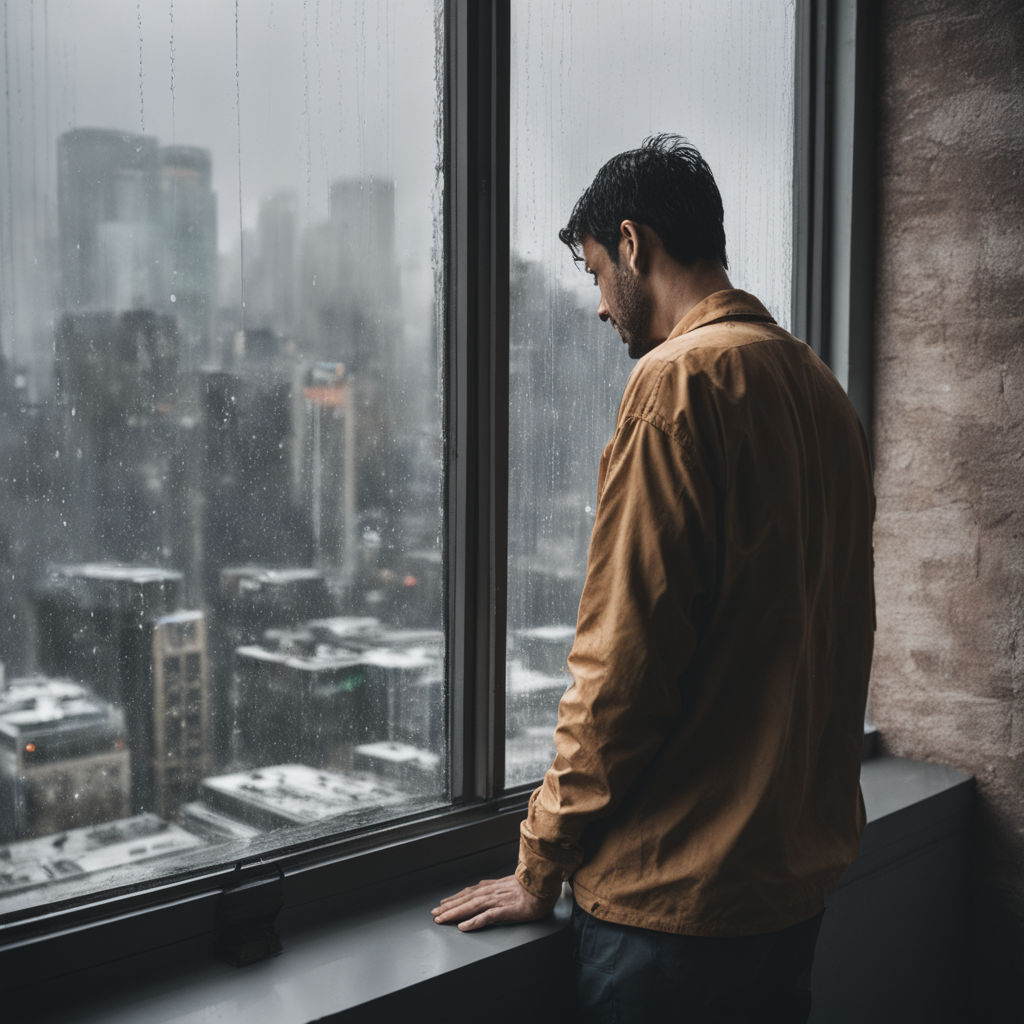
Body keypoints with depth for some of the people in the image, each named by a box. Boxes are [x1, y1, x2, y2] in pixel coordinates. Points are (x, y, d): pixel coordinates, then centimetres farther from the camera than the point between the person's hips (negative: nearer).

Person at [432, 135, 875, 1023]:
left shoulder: (679, 379, -17)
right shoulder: (820, 385, 9)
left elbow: (622, 660, -19)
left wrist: (542, 866, -8)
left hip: (681, 892, -9)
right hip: (803, 869, 9)